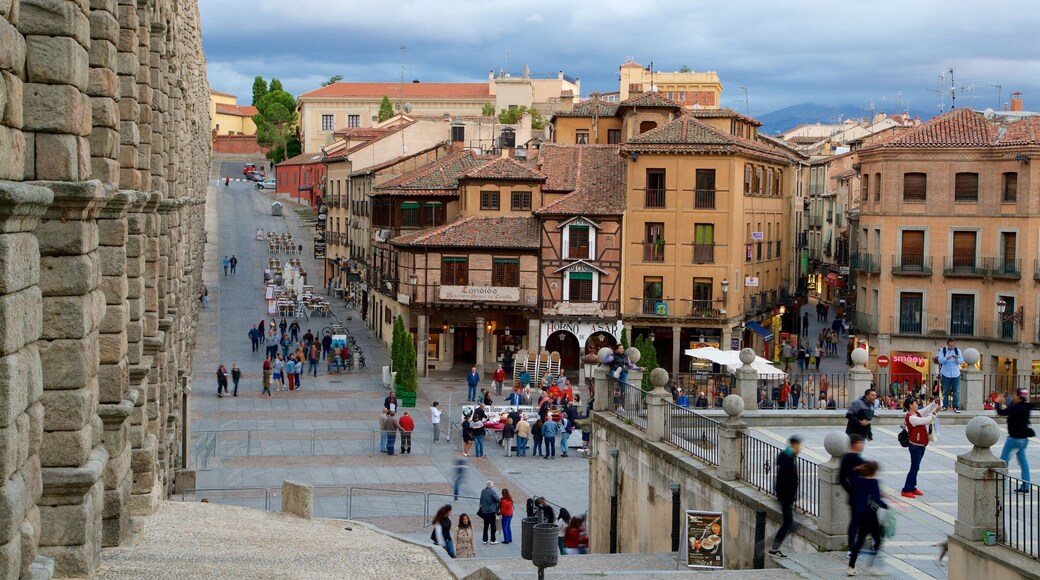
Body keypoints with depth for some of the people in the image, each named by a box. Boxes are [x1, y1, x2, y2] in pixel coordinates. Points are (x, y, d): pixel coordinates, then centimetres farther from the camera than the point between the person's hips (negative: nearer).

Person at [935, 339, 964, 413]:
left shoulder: (957, 350, 3)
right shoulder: (942, 350, -1)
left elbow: (962, 361, 1)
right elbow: (940, 360, -9)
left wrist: (957, 359, -21)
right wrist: (946, 358, -28)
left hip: (956, 374, 1)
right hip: (946, 374, -1)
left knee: (956, 391, -3)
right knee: (945, 391, 6)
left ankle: (956, 407, -1)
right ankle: (944, 406, 14)